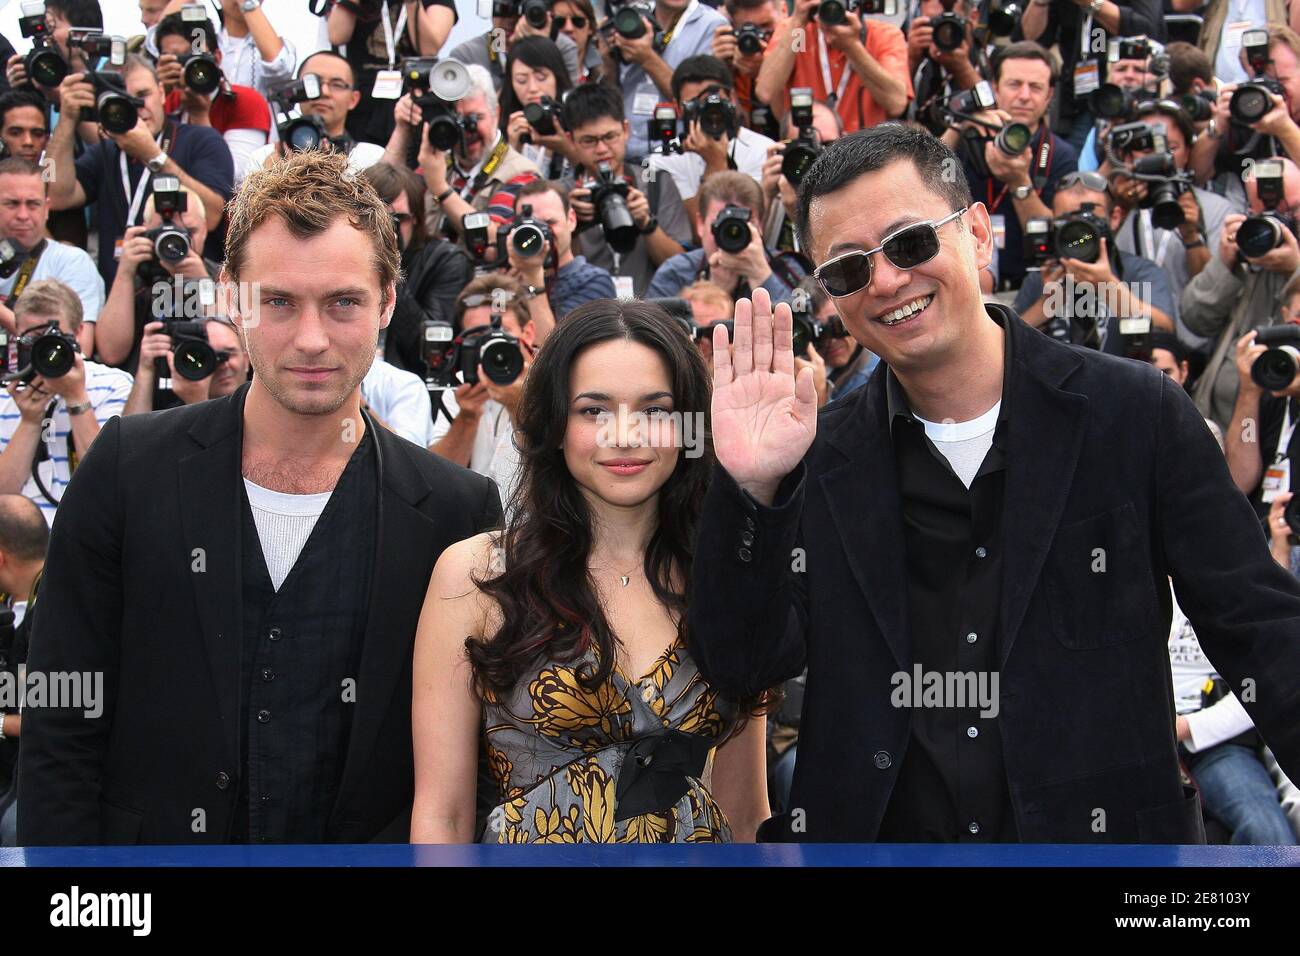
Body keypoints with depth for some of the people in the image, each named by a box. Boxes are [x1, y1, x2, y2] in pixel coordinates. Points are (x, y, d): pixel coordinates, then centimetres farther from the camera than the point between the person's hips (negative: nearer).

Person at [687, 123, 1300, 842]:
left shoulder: (1137, 414, -5)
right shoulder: (819, 459, 0)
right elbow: (741, 666, -5)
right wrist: (752, 489, -18)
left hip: (1102, 834, -1)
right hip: (876, 836, 2)